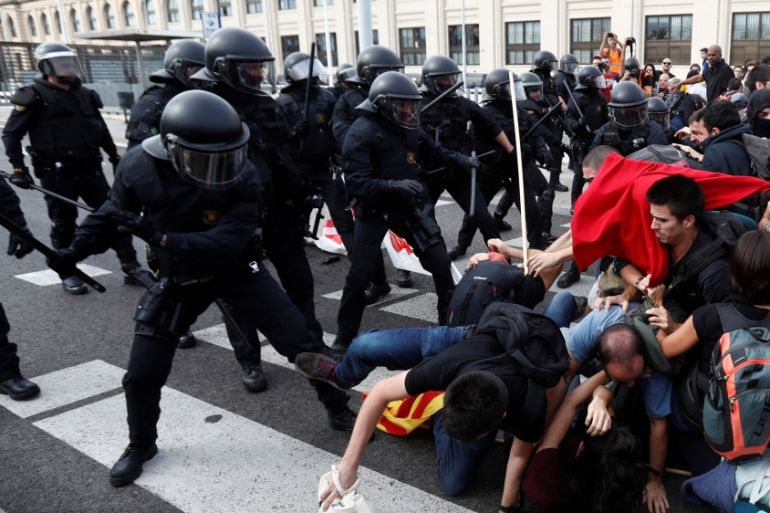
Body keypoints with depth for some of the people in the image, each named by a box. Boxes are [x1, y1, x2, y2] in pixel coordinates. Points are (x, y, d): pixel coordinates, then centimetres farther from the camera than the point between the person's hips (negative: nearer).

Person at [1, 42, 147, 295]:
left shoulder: (85, 94, 13)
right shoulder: (35, 96, -4)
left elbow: (101, 130, 24)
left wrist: (116, 158, 24)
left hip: (90, 169, 5)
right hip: (57, 174, -5)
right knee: (64, 225, 2)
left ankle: (130, 268, 9)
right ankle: (67, 274, 17)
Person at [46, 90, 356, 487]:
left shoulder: (242, 177, -27)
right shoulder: (138, 168, -21)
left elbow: (227, 243, -33)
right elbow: (113, 214, 0)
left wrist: (162, 238, -40)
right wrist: (76, 250, -6)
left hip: (237, 270, -1)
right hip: (178, 279, 2)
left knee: (300, 341, -3)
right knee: (141, 375, 4)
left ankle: (337, 407, 22)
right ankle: (140, 446, 33)